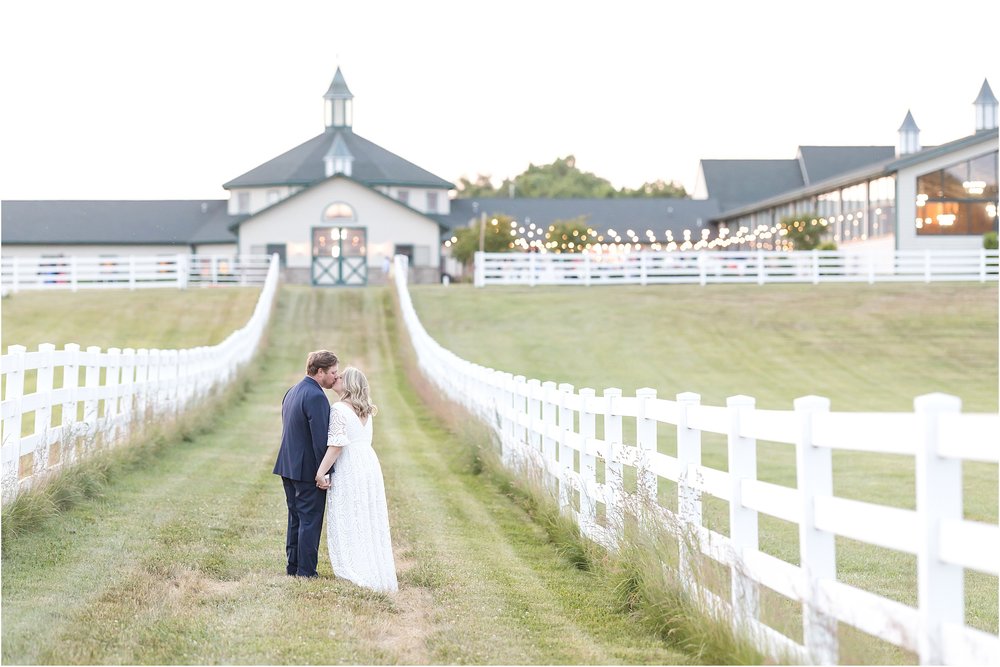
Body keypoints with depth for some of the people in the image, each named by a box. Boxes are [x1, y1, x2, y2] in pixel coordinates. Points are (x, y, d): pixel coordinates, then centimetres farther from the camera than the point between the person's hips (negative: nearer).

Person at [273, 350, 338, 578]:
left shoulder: (291, 392, 11)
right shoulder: (316, 397, -18)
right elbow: (320, 439, -21)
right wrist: (324, 473, -17)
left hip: (288, 466, 9)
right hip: (308, 470, -9)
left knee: (295, 519, 16)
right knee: (310, 521, -2)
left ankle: (293, 567, 21)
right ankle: (306, 572, 2)